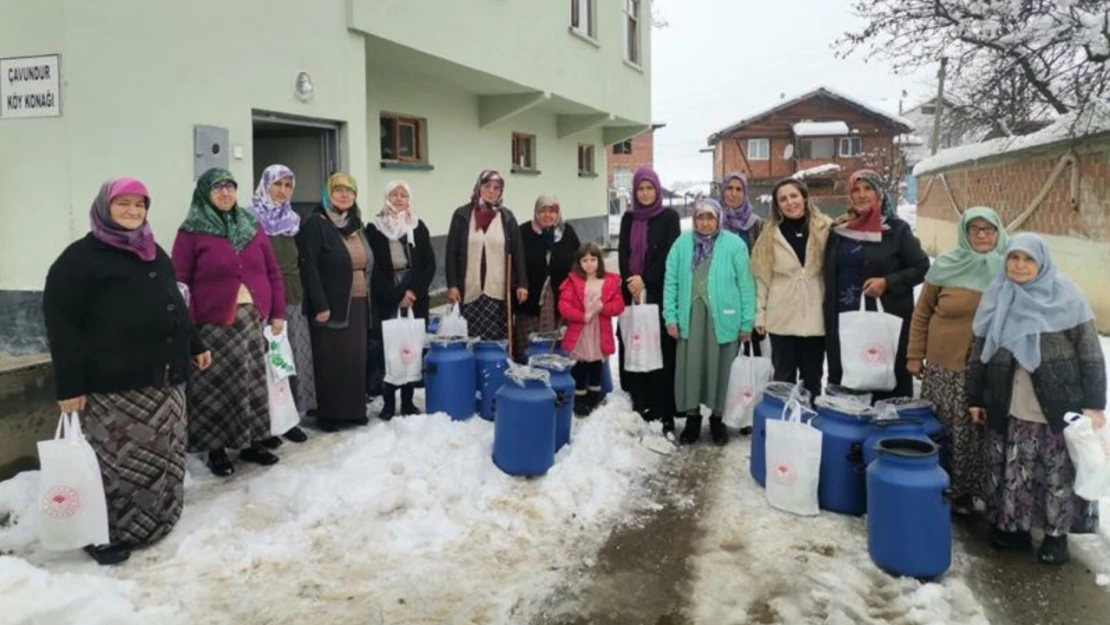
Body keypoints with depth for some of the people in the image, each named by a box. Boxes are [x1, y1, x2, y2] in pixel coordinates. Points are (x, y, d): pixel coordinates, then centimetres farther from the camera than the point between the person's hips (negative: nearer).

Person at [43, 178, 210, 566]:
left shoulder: (155, 254, 18)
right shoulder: (81, 257, -7)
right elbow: (61, 325, -11)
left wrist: (194, 346, 25)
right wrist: (69, 386, -15)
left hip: (164, 380, 8)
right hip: (114, 386, -7)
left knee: (163, 460, 13)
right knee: (119, 464, -5)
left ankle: (154, 523, 28)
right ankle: (106, 534, 10)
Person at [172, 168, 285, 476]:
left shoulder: (252, 225, 11)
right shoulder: (192, 231, -3)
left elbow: (272, 271, 12)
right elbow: (180, 282, -6)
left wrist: (277, 312, 7)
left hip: (253, 318, 4)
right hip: (215, 323, -4)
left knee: (254, 382, 10)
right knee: (218, 386, 1)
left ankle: (253, 442, 22)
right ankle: (216, 449, 13)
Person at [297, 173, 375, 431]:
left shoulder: (355, 224, 15)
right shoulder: (316, 224, -7)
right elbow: (309, 267, -14)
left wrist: (369, 300, 14)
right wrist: (320, 305, -19)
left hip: (358, 303, 6)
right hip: (331, 304, -6)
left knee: (356, 358, 9)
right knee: (332, 360, -1)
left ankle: (355, 410, 19)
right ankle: (329, 414, 9)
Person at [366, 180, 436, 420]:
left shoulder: (418, 226, 10)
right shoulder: (374, 228, 2)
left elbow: (430, 264, 6)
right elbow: (373, 267, -3)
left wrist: (414, 291, -8)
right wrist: (397, 296, -9)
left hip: (416, 296, 2)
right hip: (387, 298, -2)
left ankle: (408, 401, 10)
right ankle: (388, 402, 4)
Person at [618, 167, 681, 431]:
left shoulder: (669, 217, 1)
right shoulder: (628, 218, 12)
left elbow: (669, 254, -6)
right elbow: (623, 254, 7)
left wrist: (644, 279, -13)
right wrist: (631, 282, -9)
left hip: (659, 293, -4)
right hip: (632, 293, 4)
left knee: (660, 351, -6)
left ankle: (662, 413, -3)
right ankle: (637, 409, 9)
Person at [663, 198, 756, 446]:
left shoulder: (735, 244, -4)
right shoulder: (682, 244, 3)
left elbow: (746, 284, -3)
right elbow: (671, 282, 4)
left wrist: (747, 322, -5)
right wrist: (671, 316, -2)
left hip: (723, 317, -2)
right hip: (690, 316, 2)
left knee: (720, 368, 8)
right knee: (690, 367, 7)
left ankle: (717, 418, 25)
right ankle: (692, 417, 23)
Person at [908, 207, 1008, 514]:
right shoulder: (946, 266, -1)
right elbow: (922, 312, 5)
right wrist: (915, 355, 4)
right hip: (945, 367, 0)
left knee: (981, 435, 4)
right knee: (941, 433, 5)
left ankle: (969, 492, 19)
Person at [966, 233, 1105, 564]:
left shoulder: (1065, 296, -6)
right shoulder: (997, 298, 5)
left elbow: (1090, 353, -5)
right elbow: (979, 351, 11)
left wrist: (1094, 404, -9)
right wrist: (975, 398, 11)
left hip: (1059, 407, -3)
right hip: (1009, 409, 3)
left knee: (1060, 472, 6)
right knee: (1013, 471, 10)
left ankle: (1057, 533, 20)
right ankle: (1013, 524, 25)